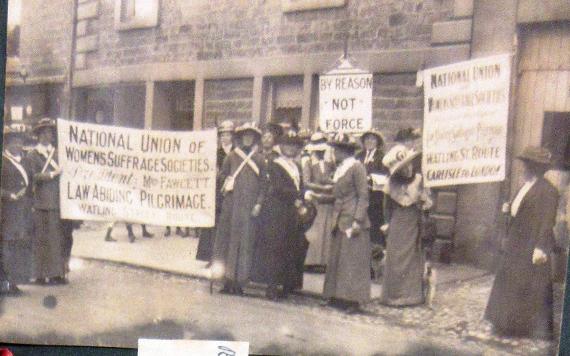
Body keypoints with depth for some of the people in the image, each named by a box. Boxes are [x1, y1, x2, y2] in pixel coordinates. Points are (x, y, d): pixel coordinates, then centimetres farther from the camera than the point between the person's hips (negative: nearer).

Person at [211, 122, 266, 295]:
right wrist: (226, 183, -8)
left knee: (245, 240, -2)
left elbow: (263, 183, 7)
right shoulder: (231, 156, 10)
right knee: (229, 238, -2)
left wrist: (259, 203, -2)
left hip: (249, 206, 0)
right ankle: (228, 280, 2)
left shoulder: (259, 159, 10)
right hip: (231, 204, 0)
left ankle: (238, 281, 2)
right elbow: (222, 176, 12)